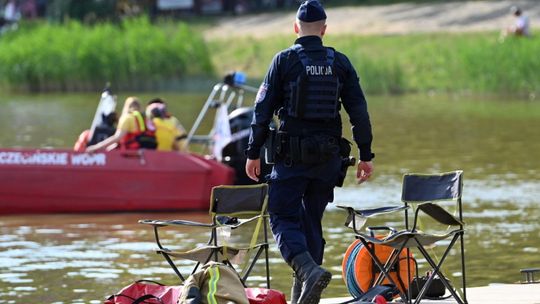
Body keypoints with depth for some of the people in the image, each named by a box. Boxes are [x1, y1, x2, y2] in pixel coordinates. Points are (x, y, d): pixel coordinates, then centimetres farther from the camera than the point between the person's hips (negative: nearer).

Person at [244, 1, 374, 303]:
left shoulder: (284, 60, -4)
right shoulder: (340, 62, 5)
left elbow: (264, 109, -4)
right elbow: (359, 111, 4)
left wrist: (253, 153, 2)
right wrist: (366, 156, 10)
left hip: (291, 153, -4)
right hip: (328, 154, 4)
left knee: (284, 218, -1)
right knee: (312, 219, 14)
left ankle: (308, 269, -27)